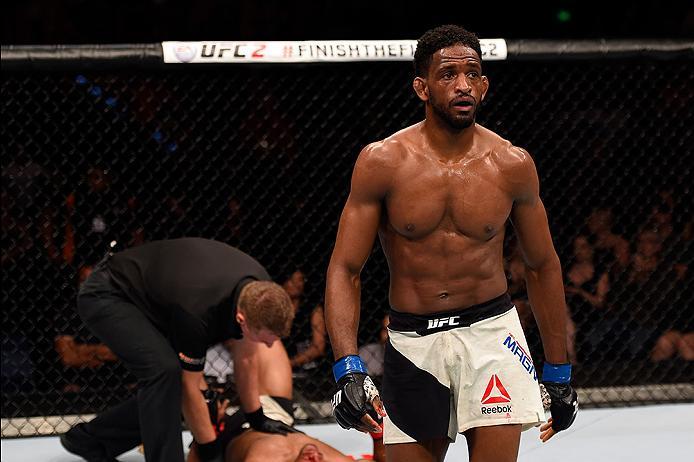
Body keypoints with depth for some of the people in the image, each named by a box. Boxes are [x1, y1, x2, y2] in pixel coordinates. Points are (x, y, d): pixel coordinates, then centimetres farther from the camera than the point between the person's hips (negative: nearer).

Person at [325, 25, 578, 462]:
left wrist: (559, 373, 12)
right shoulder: (382, 162, -6)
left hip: (492, 332, 0)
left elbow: (542, 266, 10)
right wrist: (349, 369, -19)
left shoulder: (512, 164, -2)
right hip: (413, 341, 0)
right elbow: (345, 270, -5)